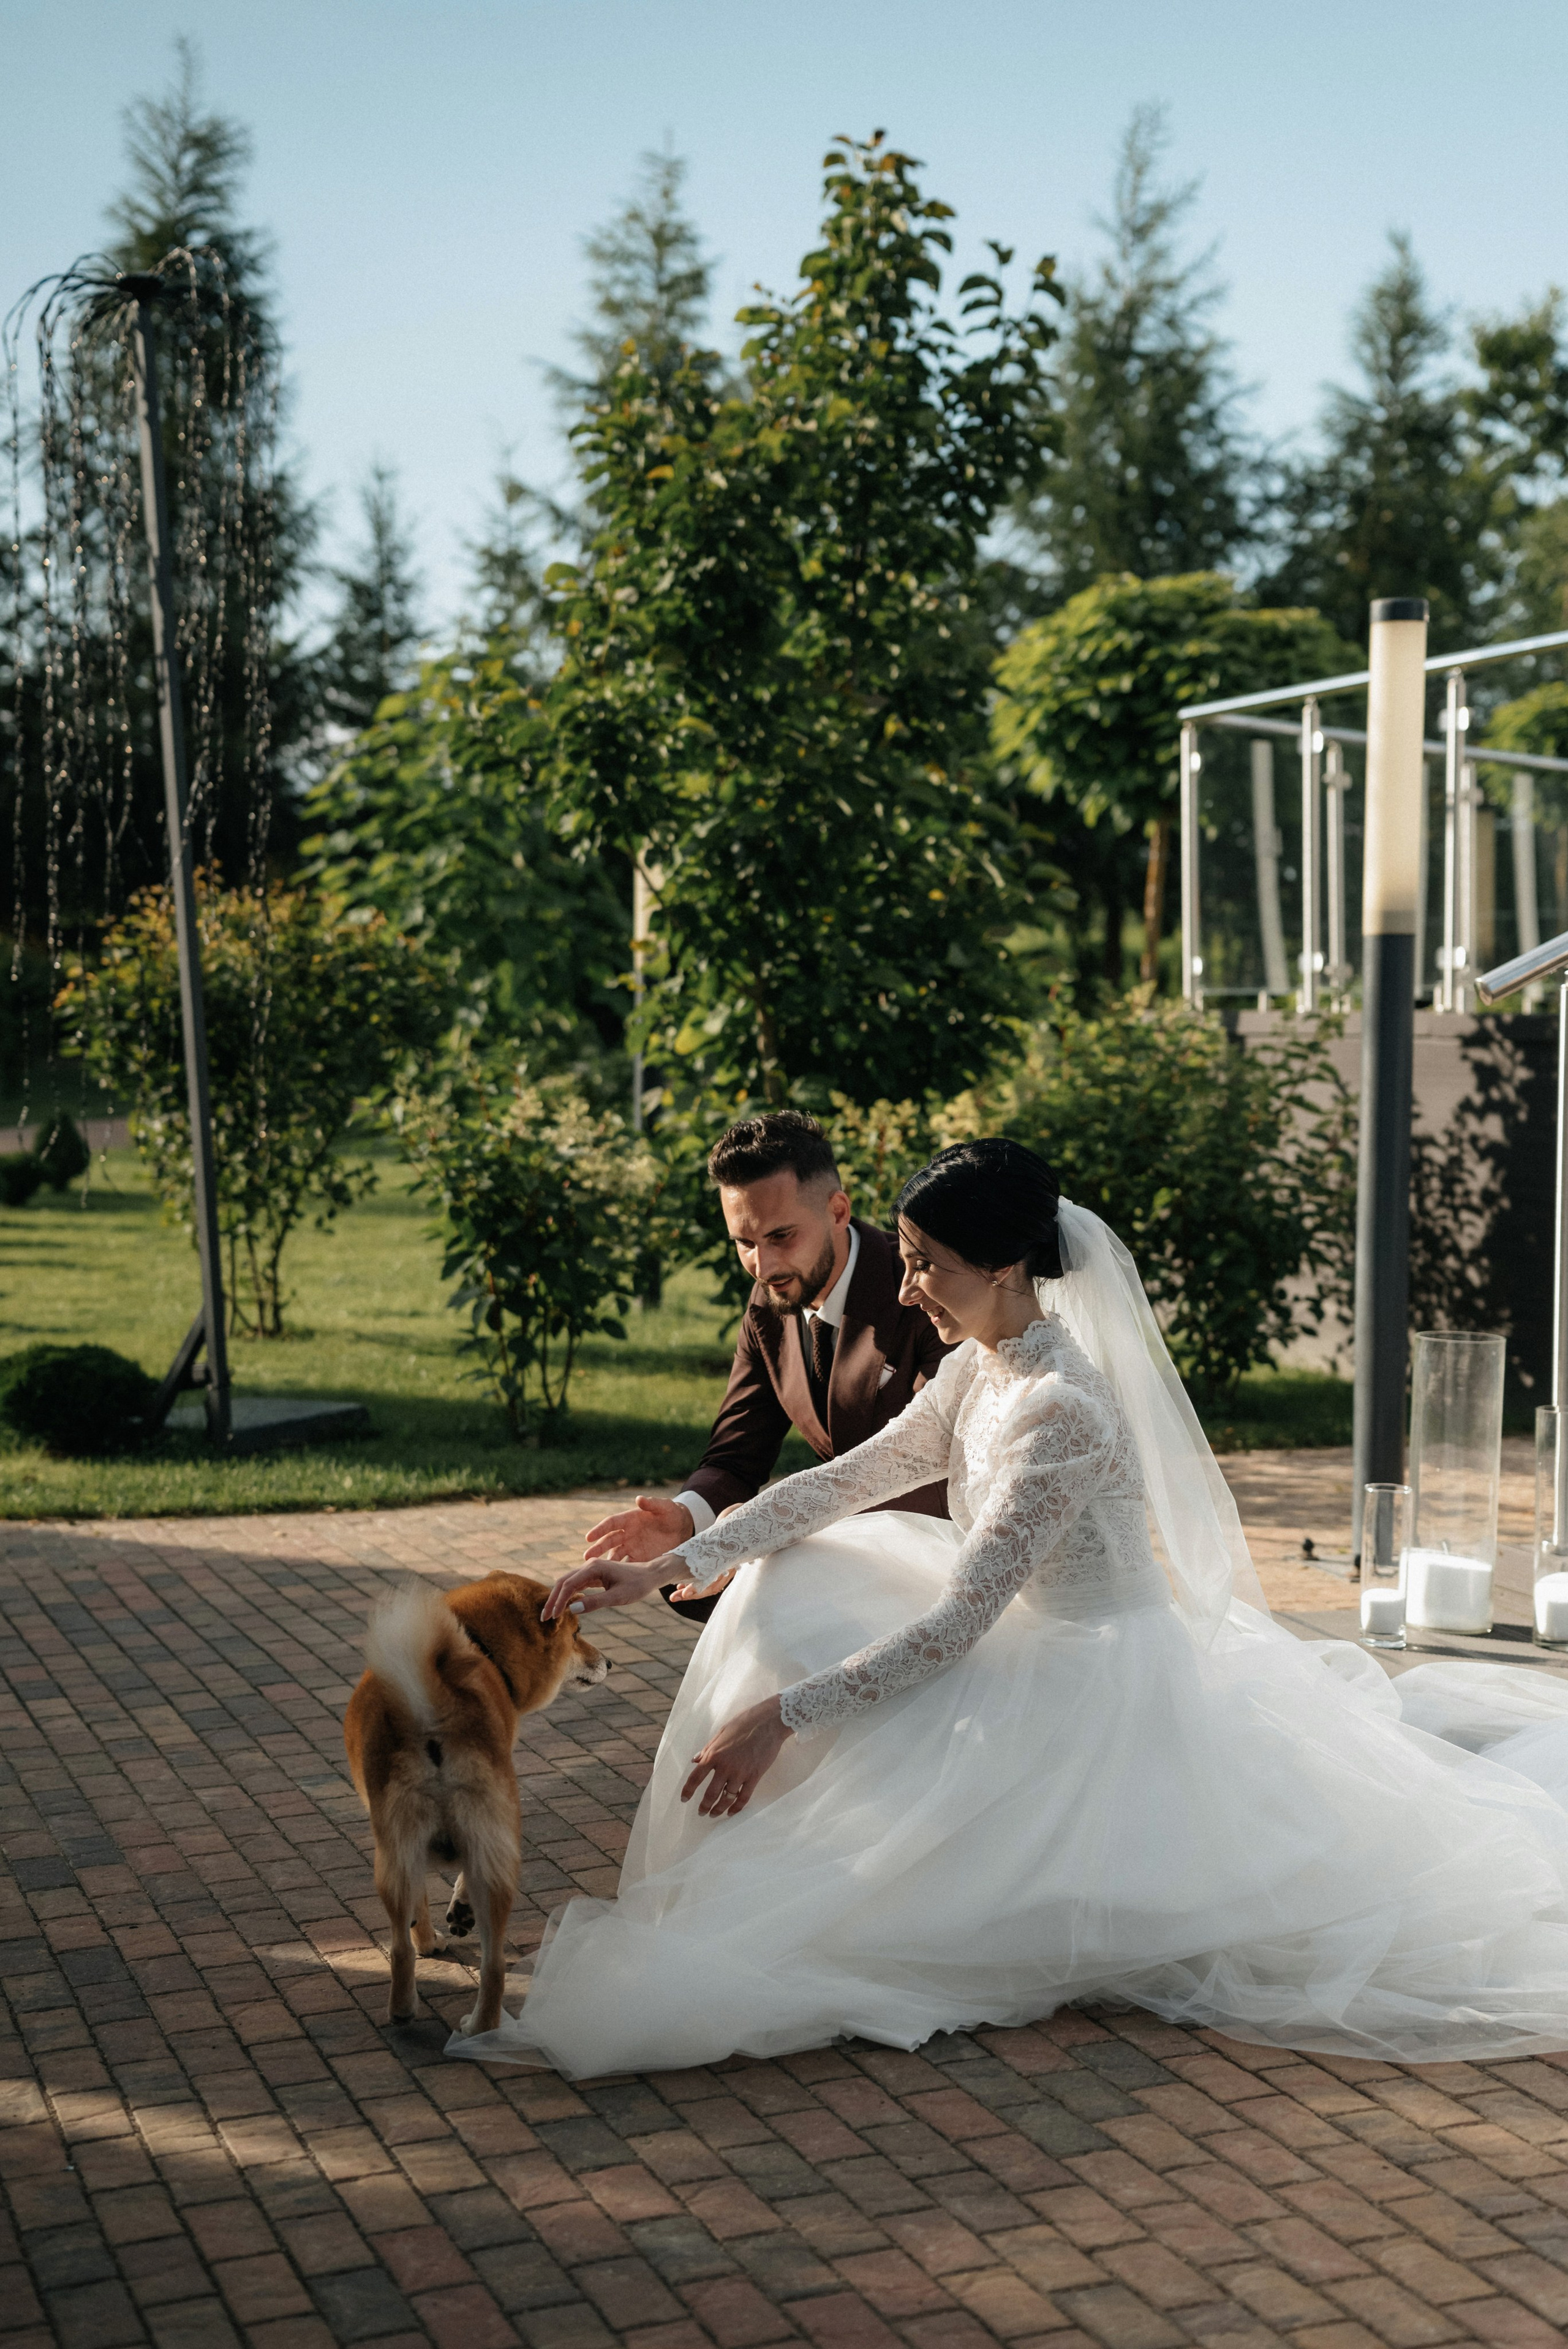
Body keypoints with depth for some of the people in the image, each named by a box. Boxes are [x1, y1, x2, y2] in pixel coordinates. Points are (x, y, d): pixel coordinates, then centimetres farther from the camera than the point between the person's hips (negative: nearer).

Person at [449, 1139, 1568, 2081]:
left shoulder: (1059, 1412, -30)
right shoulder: (979, 1369, -2)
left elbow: (952, 1627, -30)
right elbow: (843, 1482, 3)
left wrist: (783, 1715, -29)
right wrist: (667, 1568, -4)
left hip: (1101, 1697, -9)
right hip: (1035, 1649, 9)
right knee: (797, 1581, 1)